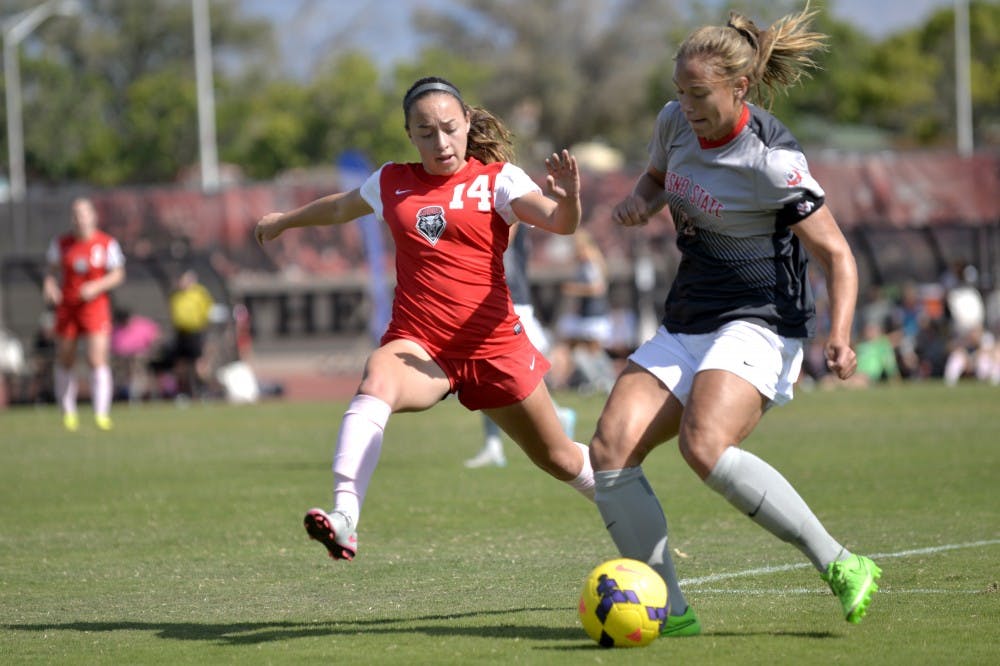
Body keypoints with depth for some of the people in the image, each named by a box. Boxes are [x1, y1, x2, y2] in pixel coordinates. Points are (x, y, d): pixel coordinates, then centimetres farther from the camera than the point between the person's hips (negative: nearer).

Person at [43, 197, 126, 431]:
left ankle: (102, 414, -12)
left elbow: (118, 275, 0)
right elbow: (52, 270, 13)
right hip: (67, 307, 3)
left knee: (97, 359, -14)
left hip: (95, 305, -3)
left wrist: (96, 287, -16)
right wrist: (49, 285, -8)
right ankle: (68, 413, 22)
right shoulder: (61, 243, 3)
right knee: (65, 361, 7)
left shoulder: (107, 244, -3)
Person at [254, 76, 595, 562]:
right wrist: (285, 220, 47)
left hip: (493, 346, -1)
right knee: (376, 383, -35)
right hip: (418, 344, 1)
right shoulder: (392, 183, 9)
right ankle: (344, 516, -52)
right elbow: (341, 207, 30)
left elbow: (559, 223, -16)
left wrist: (568, 200, -40)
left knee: (560, 460, 12)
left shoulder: (496, 179, 0)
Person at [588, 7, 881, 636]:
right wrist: (640, 200, 2)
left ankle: (841, 567, -21)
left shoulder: (772, 160, -17)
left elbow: (837, 254, -13)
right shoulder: (674, 122, 3)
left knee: (705, 446, -32)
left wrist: (840, 337, -28)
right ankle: (670, 612, -7)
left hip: (760, 321, -7)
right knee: (609, 449, -11)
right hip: (687, 324, 7)